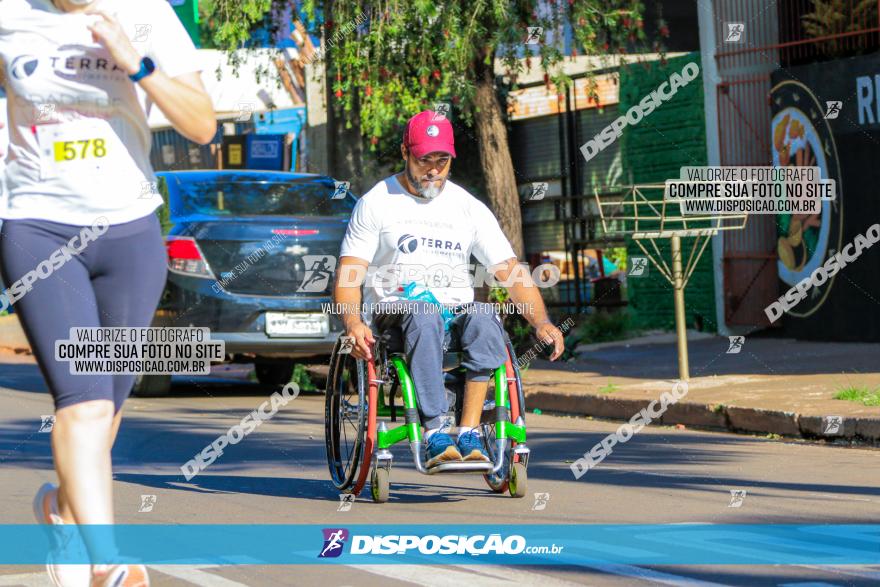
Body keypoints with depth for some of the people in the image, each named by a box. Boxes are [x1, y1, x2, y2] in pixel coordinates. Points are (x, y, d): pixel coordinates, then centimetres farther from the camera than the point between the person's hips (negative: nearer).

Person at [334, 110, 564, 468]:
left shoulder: (470, 209, 12)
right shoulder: (377, 203, 5)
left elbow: (511, 271, 7)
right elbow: (348, 274, -2)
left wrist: (541, 322, -10)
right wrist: (353, 322, -23)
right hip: (394, 312, -2)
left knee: (484, 317, -33)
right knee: (424, 317, -38)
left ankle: (469, 433, -34)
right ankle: (434, 435, -43)